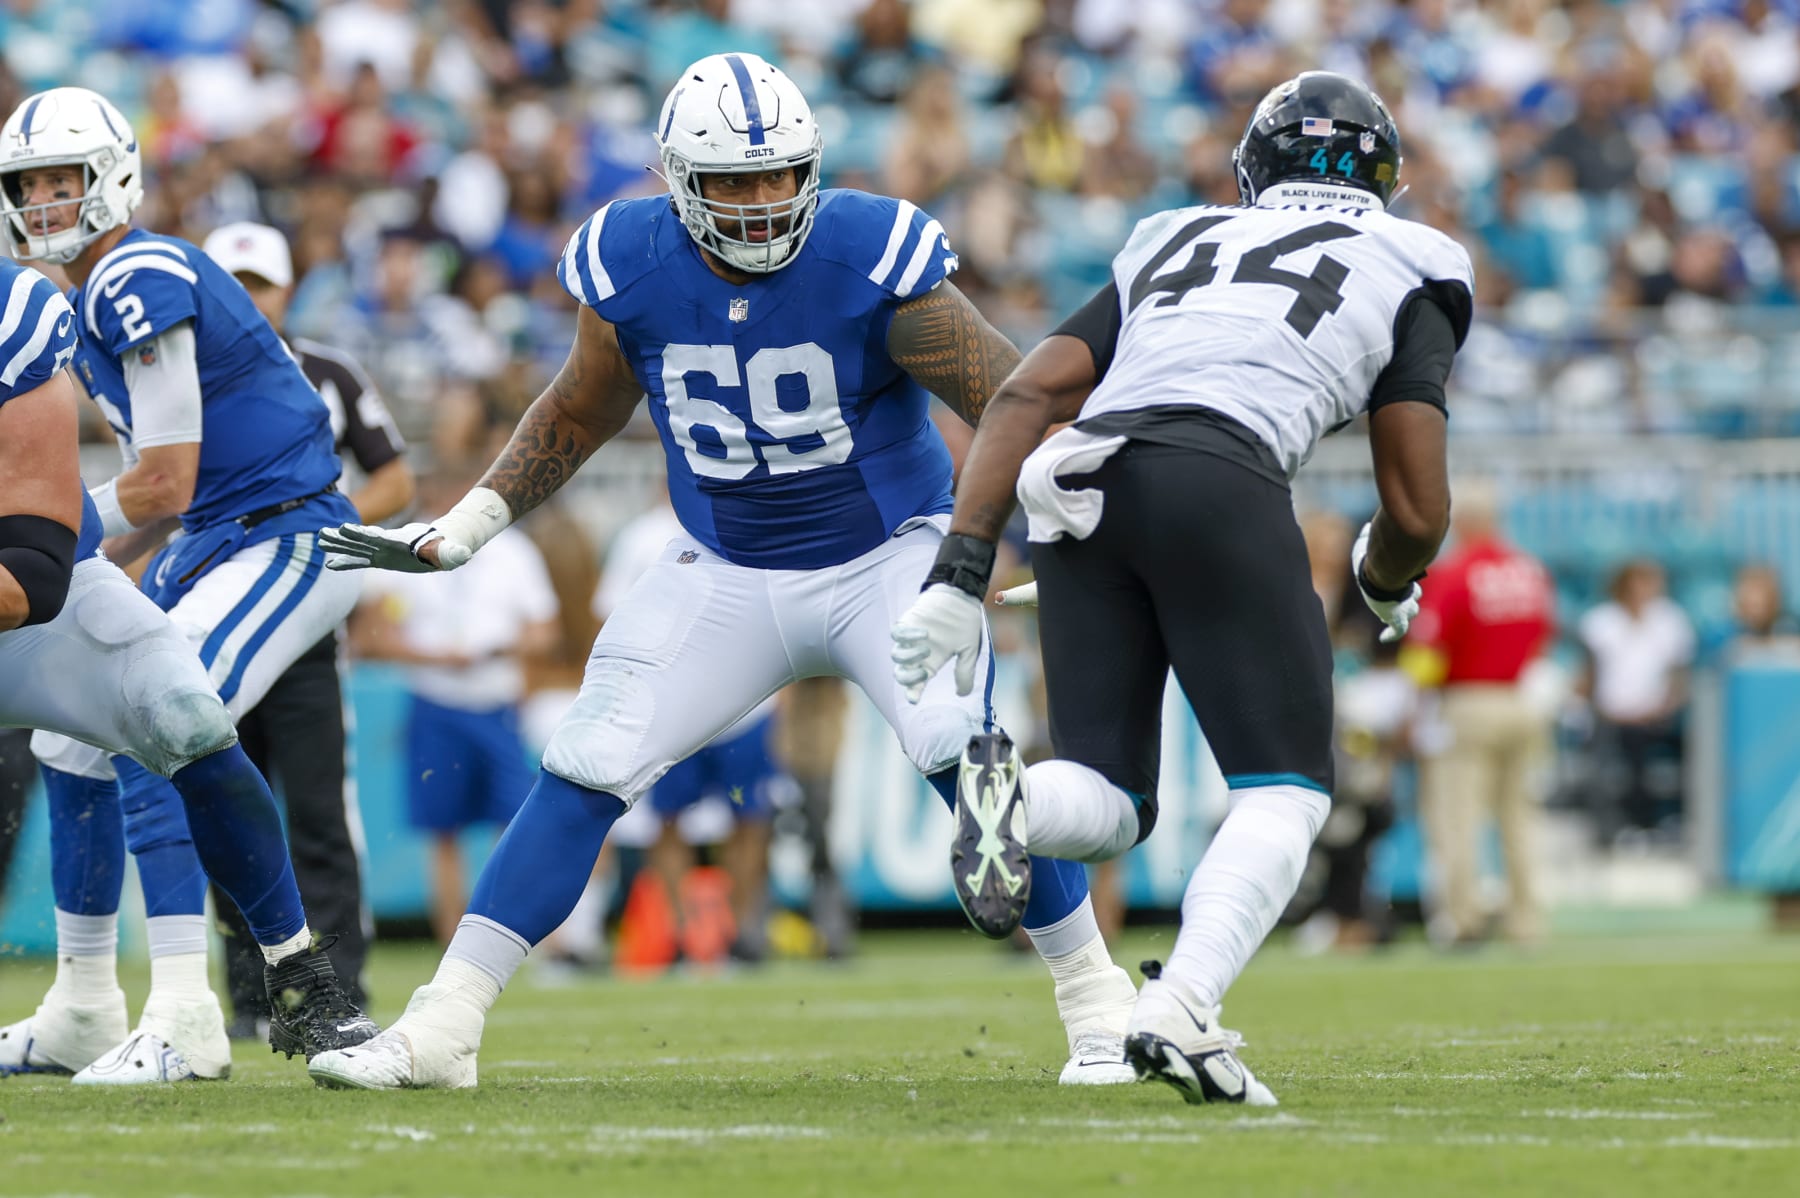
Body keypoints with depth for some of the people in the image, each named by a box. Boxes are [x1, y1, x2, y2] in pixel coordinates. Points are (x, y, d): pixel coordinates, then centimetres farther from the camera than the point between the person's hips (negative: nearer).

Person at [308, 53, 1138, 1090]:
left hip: (887, 560, -3)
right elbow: (580, 415, 9)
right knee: (589, 768, -8)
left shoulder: (869, 258, -21)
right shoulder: (632, 270, -10)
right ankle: (441, 1028, -3)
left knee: (962, 751, -24)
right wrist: (475, 520, 4)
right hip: (726, 573, 3)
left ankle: (1097, 1004, -6)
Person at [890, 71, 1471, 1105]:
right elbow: (1417, 513, 14)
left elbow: (1026, 395, 18)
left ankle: (1006, 789, -24)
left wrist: (960, 578, 11)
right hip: (1218, 484, -4)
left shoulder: (1174, 245, 32)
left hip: (1081, 491, 4)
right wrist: (1386, 582, 38)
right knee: (1286, 789, 6)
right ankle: (1180, 1008, -18)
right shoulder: (1406, 276, 21)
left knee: (1107, 805, 11)